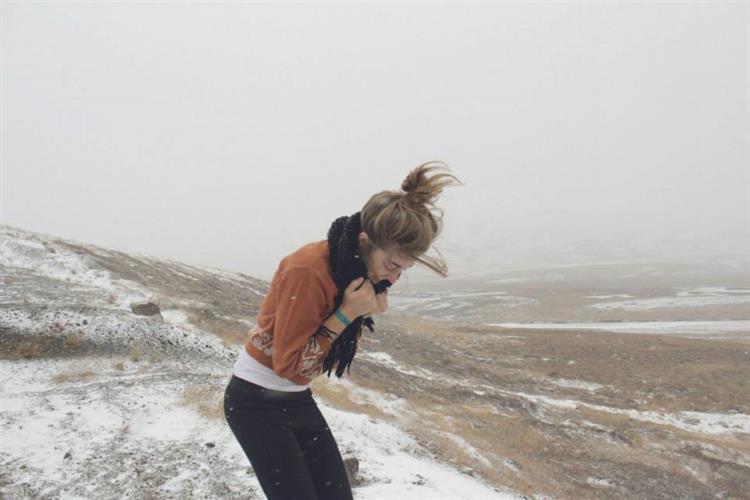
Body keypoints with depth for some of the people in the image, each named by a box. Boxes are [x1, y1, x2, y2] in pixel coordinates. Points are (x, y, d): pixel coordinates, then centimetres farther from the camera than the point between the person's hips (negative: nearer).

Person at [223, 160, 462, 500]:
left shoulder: (358, 270, -4)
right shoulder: (308, 269, -28)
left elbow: (332, 356, 3)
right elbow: (290, 365, -21)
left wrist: (367, 315, -15)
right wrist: (346, 313, -27)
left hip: (299, 399, 7)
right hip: (256, 402, -7)